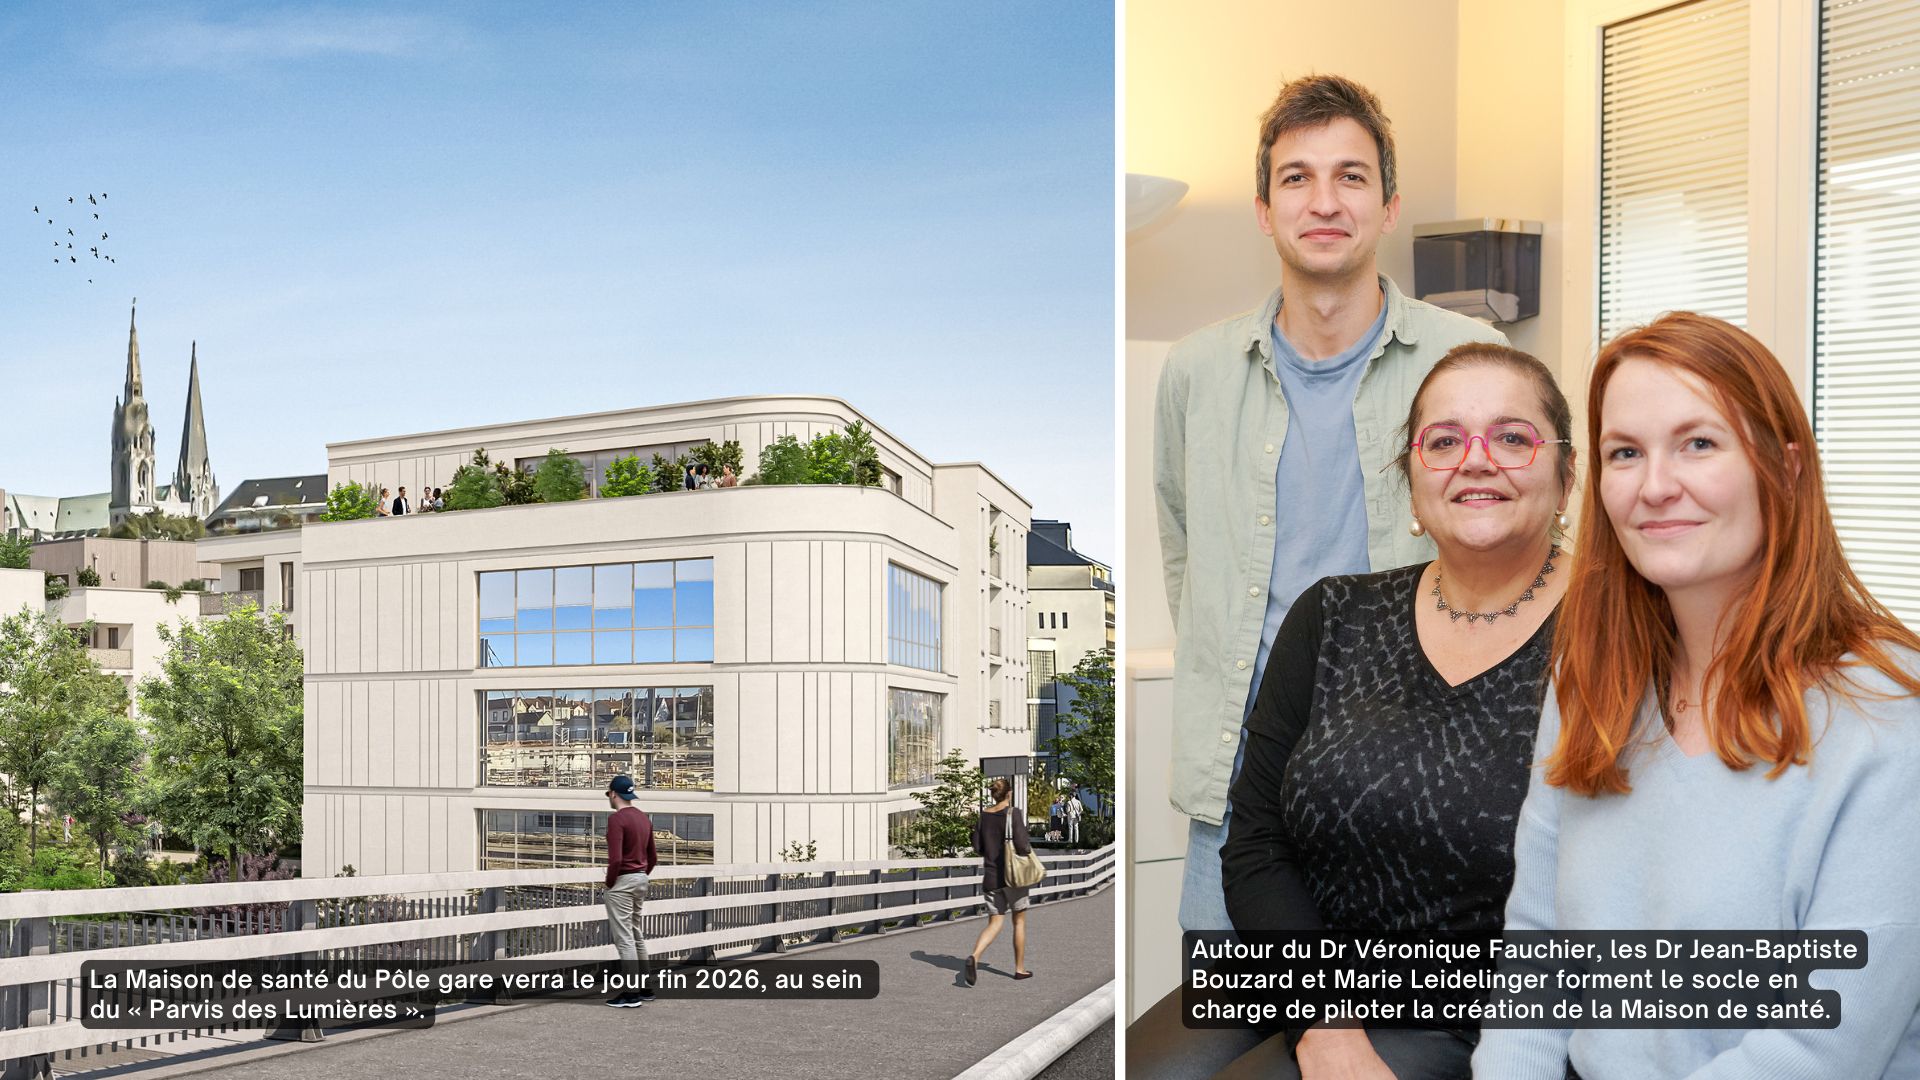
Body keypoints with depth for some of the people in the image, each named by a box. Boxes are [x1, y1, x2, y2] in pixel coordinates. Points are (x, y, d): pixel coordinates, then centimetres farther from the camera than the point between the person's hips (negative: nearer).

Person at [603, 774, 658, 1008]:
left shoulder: (617, 819, -16)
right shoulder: (644, 817, 11)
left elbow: (615, 859, -24)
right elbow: (653, 858, 16)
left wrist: (609, 882, -10)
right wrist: (641, 876, 19)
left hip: (622, 882, -9)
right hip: (641, 879, 9)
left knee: (624, 939, -4)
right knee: (637, 936, 17)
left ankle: (632, 994, -3)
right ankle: (645, 988, 22)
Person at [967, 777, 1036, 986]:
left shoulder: (983, 816, 3)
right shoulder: (1014, 814, -13)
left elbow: (977, 848, 5)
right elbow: (1022, 845, -20)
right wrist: (1029, 848, 2)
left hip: (991, 876, 4)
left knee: (994, 923, 6)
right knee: (1019, 921, 14)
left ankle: (974, 957, -20)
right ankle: (1020, 968, 21)